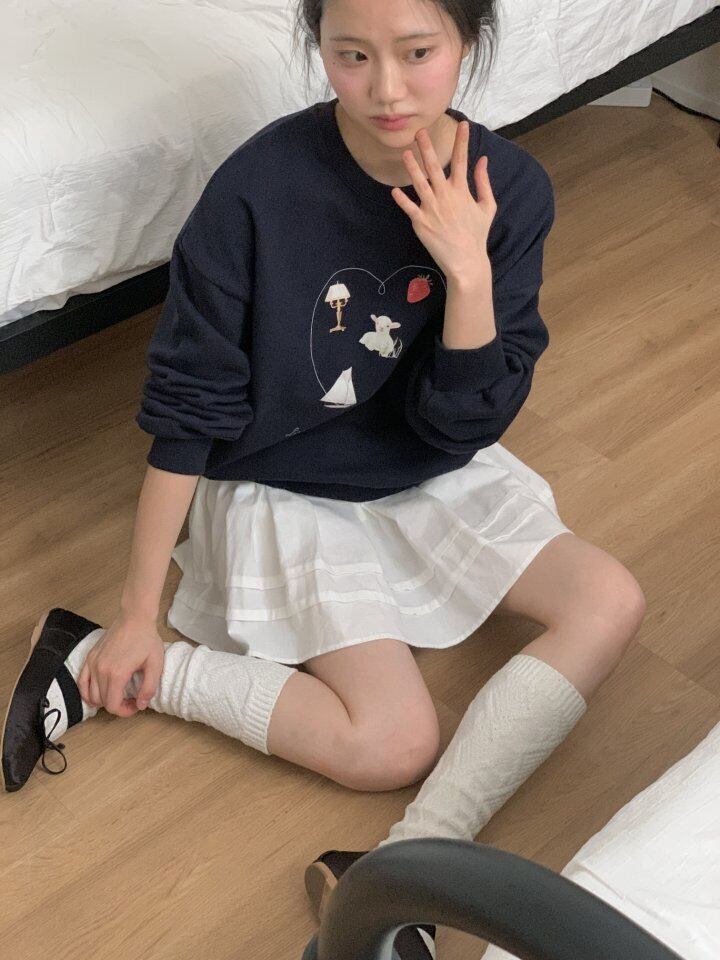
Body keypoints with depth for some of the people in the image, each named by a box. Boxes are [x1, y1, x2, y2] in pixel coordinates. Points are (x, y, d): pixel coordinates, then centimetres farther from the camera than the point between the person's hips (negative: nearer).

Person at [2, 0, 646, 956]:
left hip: (431, 473, 5)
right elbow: (187, 411, -16)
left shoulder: (509, 188, -14)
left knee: (611, 602, -11)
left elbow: (463, 423, -13)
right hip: (287, 491, -5)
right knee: (394, 745, -16)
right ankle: (107, 665, -2)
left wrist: (470, 272, -29)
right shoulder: (260, 187, -24)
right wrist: (137, 616, -12)